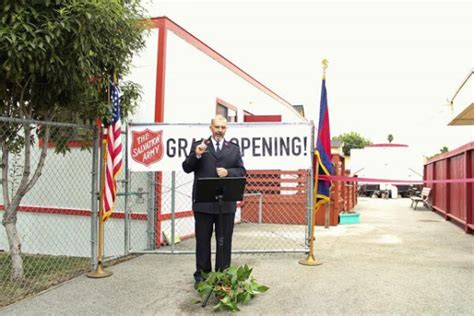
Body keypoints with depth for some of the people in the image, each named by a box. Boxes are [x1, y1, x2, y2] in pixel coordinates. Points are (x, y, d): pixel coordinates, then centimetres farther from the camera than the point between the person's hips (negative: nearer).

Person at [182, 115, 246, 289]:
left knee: (225, 240, 8)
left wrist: (228, 172, -11)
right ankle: (201, 274, 19)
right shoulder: (198, 145, 7)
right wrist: (196, 155, -17)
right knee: (202, 240, 8)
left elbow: (242, 171, 8)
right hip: (203, 202, -1)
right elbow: (186, 168, 1)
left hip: (226, 203, 1)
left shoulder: (234, 149, 12)